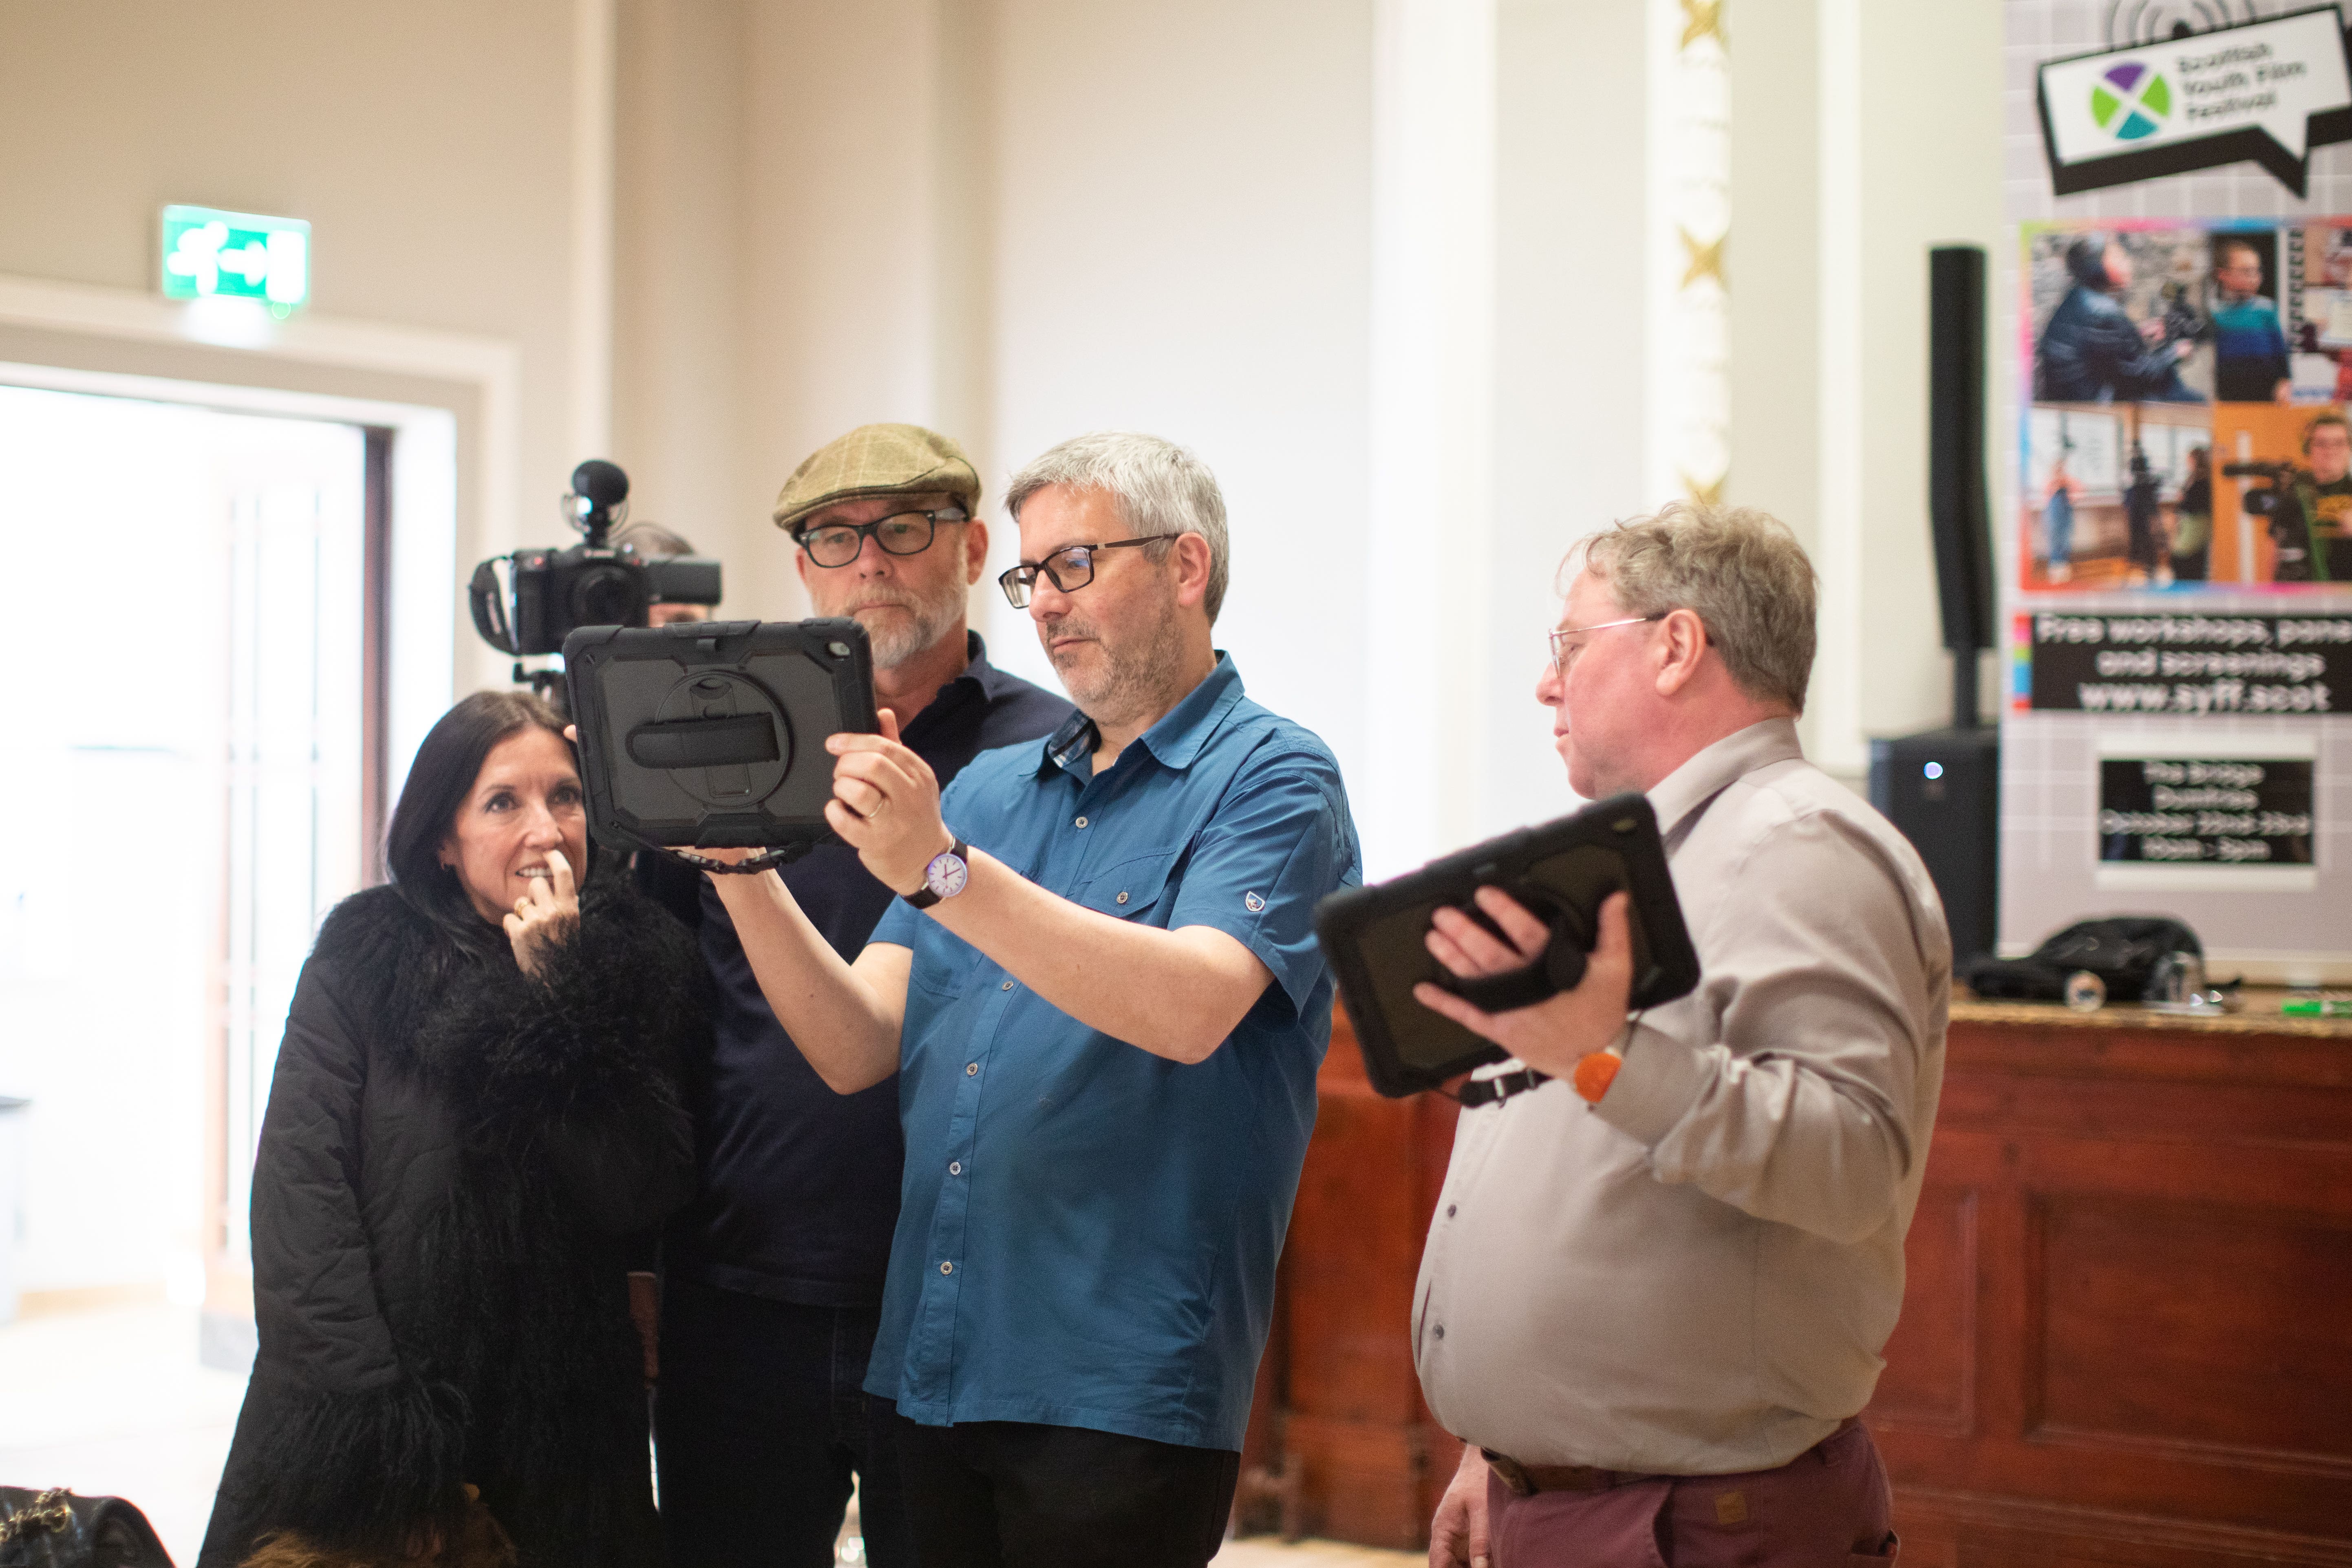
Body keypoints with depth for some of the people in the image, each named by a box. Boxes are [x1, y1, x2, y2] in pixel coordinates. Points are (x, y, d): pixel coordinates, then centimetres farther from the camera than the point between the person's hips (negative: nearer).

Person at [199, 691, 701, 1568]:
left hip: (556, 1430, 1)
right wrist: (380, 1429, -17)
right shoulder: (364, 955, -2)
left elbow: (643, 1198, -8)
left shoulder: (640, 966, 2)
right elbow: (299, 1186, -9)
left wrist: (561, 992, -13)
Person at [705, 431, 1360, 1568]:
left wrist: (939, 871, -28)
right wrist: (744, 874, -8)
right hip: (931, 1366, 6)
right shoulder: (987, 790, 15)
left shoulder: (1270, 779, -4)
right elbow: (859, 1049, 7)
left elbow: (1192, 1008, -23)